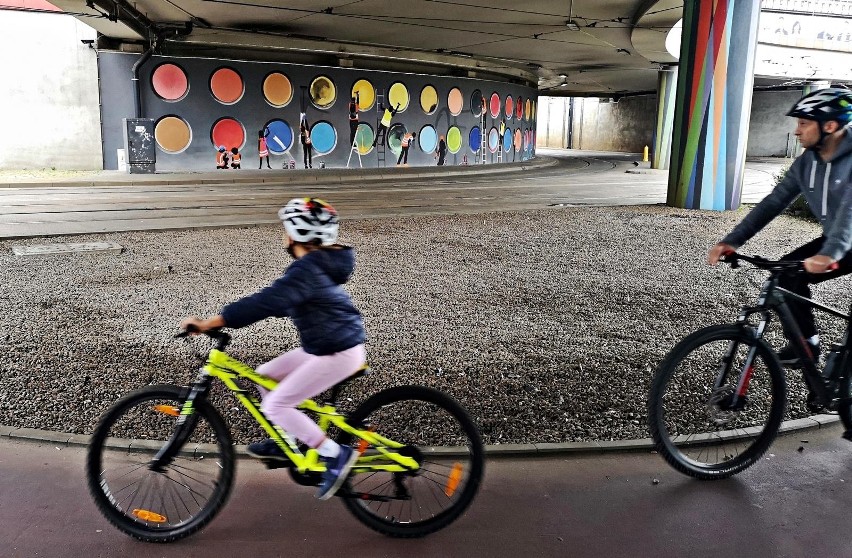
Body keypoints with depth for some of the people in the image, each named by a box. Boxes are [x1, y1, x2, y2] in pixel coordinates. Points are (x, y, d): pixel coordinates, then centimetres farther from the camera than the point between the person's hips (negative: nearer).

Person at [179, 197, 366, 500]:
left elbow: (266, 302, -31)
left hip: (338, 352, -10)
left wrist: (208, 323, -29)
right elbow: (277, 302, 17)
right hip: (325, 346, 10)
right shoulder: (317, 263, 11)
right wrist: (228, 316, 11)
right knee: (264, 375, 14)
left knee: (275, 405, -9)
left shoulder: (306, 270, -22)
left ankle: (336, 454, -2)